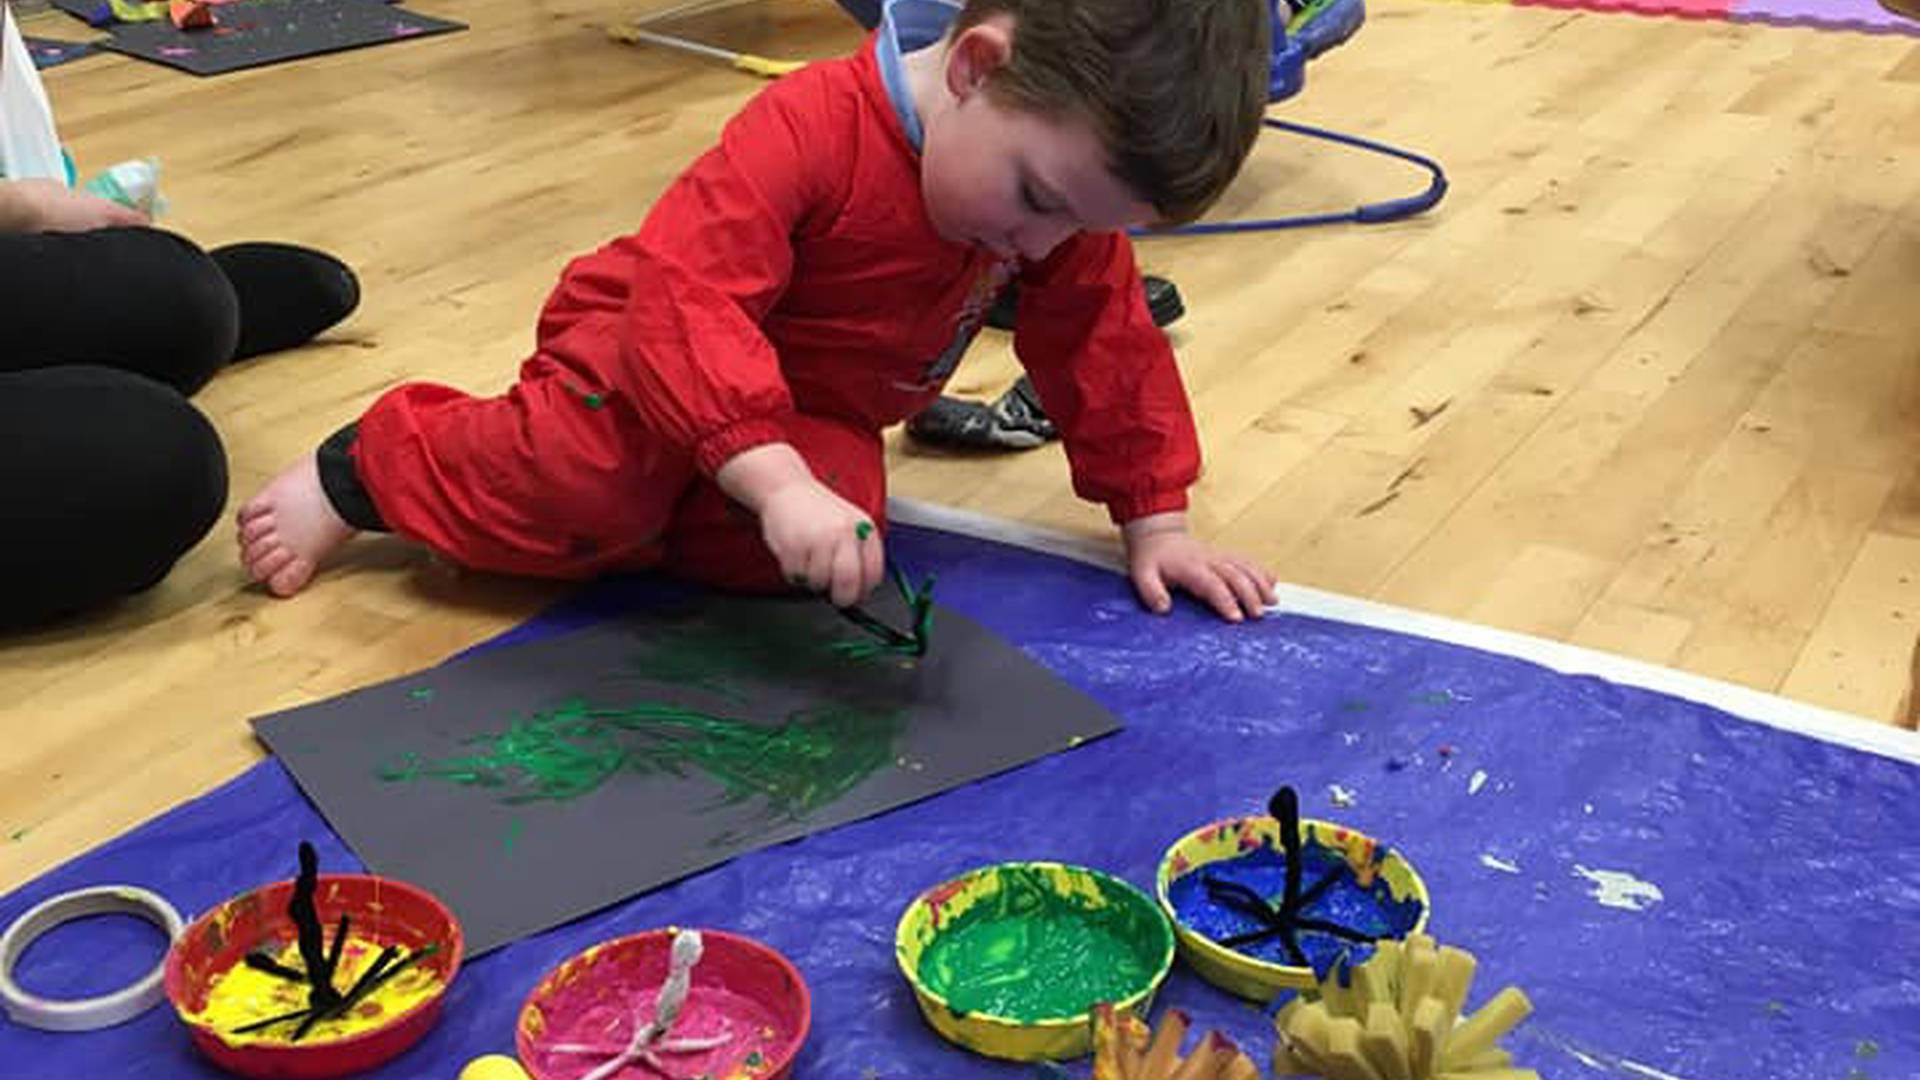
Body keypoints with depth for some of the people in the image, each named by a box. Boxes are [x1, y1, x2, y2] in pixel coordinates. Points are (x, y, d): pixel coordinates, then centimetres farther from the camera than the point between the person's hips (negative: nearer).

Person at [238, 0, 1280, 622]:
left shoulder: (1058, 184, -13)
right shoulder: (811, 126, -34)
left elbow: (1107, 345, -3)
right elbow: (686, 302, -42)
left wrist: (1155, 522, -6)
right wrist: (777, 481, -52)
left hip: (813, 417, 5)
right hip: (651, 349, -5)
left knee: (774, 548, -27)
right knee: (595, 477, -34)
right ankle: (364, 472, -7)